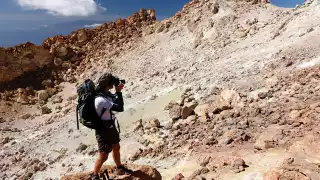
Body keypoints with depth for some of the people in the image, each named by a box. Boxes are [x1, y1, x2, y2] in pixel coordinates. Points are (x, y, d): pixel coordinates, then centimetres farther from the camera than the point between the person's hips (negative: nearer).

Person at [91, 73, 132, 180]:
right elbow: (120, 108, -33)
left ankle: (120, 168, 48)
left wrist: (118, 92, -6)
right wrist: (119, 91, -26)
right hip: (103, 130, -9)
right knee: (103, 156, 4)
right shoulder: (101, 99, -32)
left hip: (111, 126, 9)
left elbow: (115, 100, 13)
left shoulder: (106, 93, -5)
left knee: (116, 148, 25)